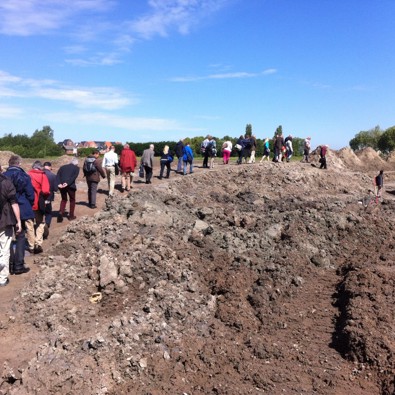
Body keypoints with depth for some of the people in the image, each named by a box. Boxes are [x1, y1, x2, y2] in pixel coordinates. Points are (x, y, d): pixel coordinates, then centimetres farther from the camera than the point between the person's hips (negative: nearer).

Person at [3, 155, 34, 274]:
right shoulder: (24, 176, -8)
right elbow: (30, 194, -7)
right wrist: (28, 207, 10)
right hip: (21, 210, -2)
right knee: (20, 237, 6)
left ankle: (10, 264, 15)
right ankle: (18, 265, 4)